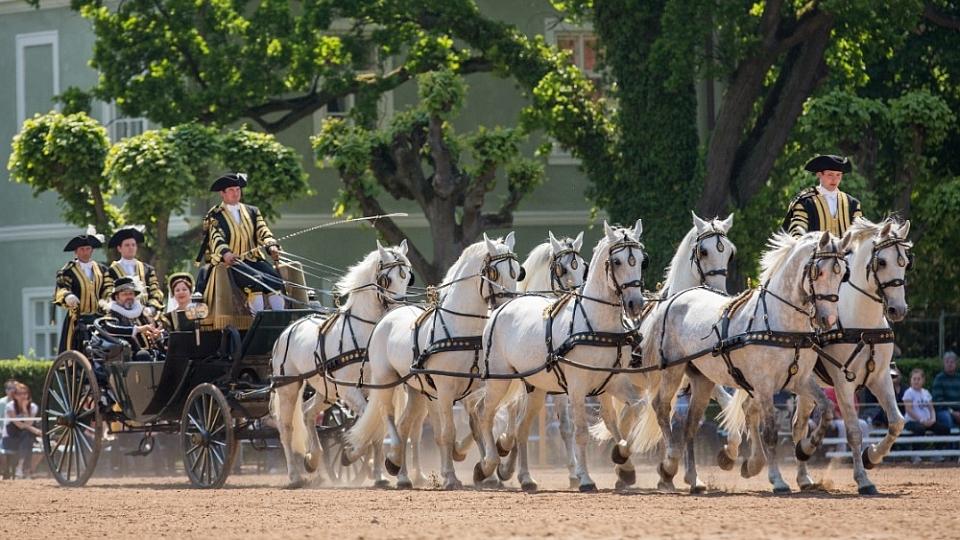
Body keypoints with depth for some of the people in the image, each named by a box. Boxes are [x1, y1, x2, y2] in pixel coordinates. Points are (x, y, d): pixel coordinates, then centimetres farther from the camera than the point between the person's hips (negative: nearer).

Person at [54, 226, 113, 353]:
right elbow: (61, 289, -9)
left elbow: (108, 290, 7)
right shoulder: (68, 271, 4)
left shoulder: (102, 270, 16)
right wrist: (67, 296, -33)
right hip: (77, 321, -3)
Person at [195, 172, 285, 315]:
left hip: (253, 259, 4)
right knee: (255, 279, -31)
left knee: (275, 276, -23)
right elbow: (216, 238, -12)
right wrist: (225, 253, -33)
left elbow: (263, 232, 6)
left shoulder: (252, 211, 17)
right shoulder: (214, 216, 4)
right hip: (230, 262, -4)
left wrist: (272, 247, -16)